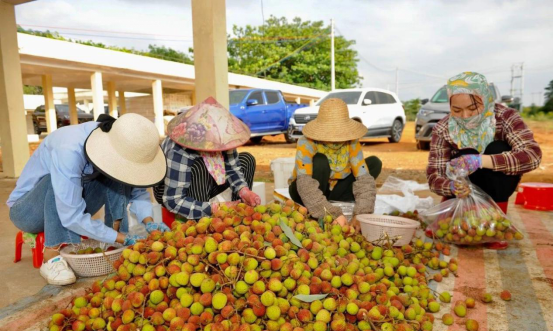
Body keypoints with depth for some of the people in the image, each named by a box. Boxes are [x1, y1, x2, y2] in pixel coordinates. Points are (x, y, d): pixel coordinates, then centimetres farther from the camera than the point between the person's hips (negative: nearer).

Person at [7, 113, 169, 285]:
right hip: (27, 210, -5)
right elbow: (72, 217, -37)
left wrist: (149, 222, -25)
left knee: (117, 177, -17)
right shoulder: (69, 150, -37)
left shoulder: (116, 147, -18)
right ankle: (51, 257, -26)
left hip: (74, 204, 5)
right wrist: (125, 239, -34)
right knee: (57, 182, -34)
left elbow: (136, 188, -9)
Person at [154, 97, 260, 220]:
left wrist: (244, 191, -30)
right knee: (199, 167, -37)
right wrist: (215, 209, -42)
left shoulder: (218, 137, -22)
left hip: (203, 185, 7)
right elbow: (173, 201, -37)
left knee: (247, 159, -4)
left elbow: (231, 168, -11)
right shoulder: (180, 153, -38)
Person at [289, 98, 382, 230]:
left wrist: (361, 213, -38)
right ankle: (315, 218, -21)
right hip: (305, 193, -4)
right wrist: (332, 214, -49)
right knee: (320, 161, -34)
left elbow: (364, 179, -23)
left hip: (332, 191, 4)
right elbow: (305, 184, -39)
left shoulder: (352, 142, -16)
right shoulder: (307, 143, -28)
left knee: (374, 163, -11)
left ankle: (335, 204, -16)